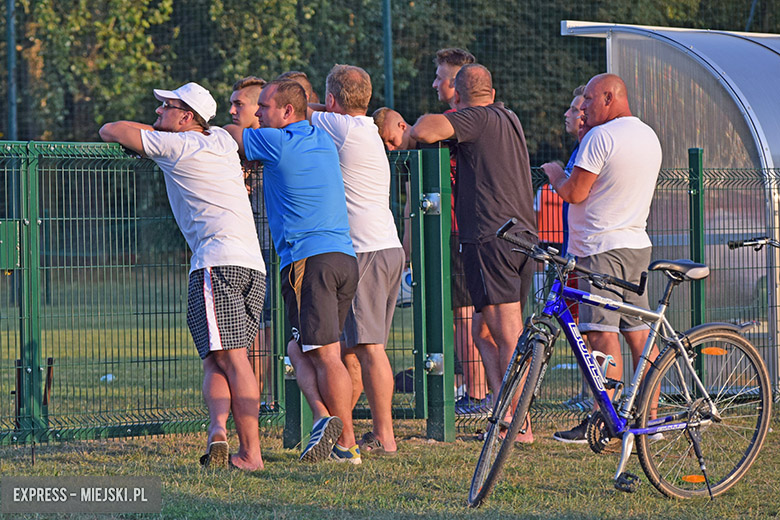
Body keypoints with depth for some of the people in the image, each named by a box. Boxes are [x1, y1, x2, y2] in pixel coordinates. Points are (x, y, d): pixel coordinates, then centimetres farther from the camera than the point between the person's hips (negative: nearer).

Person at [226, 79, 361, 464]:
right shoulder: (324, 142, 18)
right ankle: (328, 420, -1)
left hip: (308, 259, -7)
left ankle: (347, 443, -14)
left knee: (325, 355, -9)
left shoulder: (277, 143, -4)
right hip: (345, 257, 7)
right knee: (299, 349, 11)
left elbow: (231, 136, 12)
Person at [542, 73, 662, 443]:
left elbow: (574, 192, -15)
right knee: (639, 332, 10)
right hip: (638, 244, 9)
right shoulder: (649, 136, 14)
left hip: (603, 246, -9)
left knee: (602, 333, -9)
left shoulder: (601, 137, -14)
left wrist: (554, 174, 5)